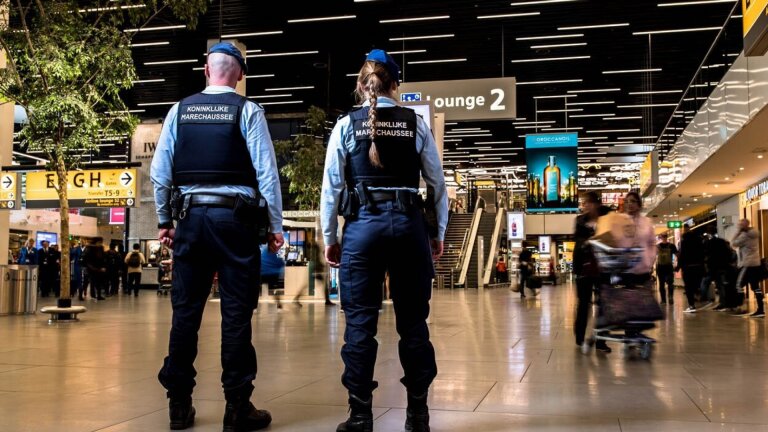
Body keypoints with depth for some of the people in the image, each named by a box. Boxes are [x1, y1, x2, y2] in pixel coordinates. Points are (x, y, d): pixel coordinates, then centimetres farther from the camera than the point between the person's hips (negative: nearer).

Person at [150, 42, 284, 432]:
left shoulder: (180, 110, 8)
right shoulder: (247, 111, -1)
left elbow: (159, 172, 7)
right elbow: (266, 172, -6)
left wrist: (164, 220, 15)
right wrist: (275, 225, -1)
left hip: (190, 215, 3)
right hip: (235, 216, -3)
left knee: (185, 310, 8)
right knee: (236, 312, 0)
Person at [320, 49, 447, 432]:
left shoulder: (346, 125, 4)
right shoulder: (416, 124, 5)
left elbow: (331, 186, 1)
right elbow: (437, 184, 5)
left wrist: (329, 238, 8)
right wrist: (438, 234, 14)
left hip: (363, 224, -1)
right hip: (409, 223, 1)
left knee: (360, 323, 4)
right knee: (413, 321, 8)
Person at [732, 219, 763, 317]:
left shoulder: (744, 235, -13)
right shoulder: (754, 233, 15)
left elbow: (734, 243, -7)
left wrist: (738, 232, -2)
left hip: (748, 264, -9)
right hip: (756, 263, 9)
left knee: (739, 284, -4)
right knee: (756, 287, 5)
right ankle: (761, 309, 2)